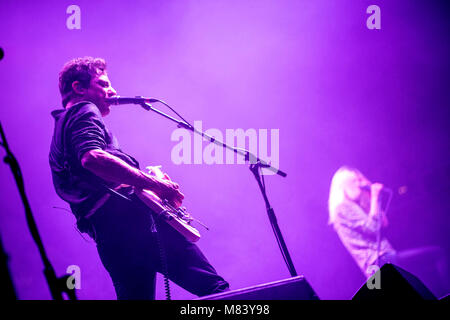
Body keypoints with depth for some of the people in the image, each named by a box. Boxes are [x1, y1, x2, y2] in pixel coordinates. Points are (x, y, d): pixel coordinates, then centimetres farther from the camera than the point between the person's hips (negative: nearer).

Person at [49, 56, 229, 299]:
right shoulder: (84, 112, 3)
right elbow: (93, 158, -19)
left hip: (106, 234, 9)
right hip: (128, 218, -9)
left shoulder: (61, 129, 33)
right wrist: (155, 184, -19)